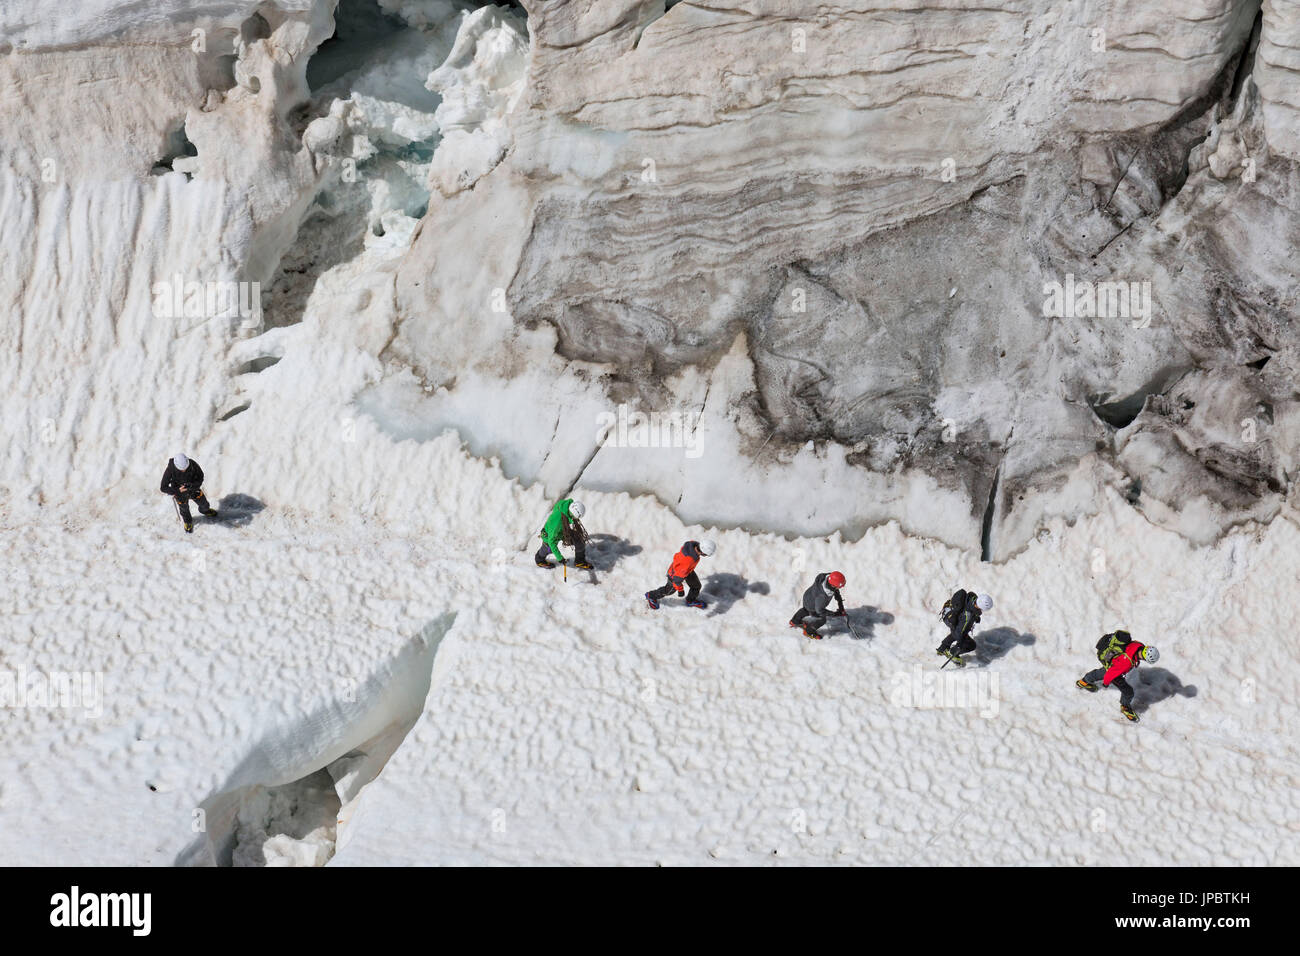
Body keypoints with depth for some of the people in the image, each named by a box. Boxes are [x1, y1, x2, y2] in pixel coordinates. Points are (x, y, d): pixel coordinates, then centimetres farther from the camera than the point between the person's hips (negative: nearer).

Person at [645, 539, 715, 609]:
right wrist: (680, 589, -17)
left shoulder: (694, 544, -28)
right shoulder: (687, 562, -48)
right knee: (669, 589, 22)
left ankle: (691, 601, 49)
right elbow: (678, 577, -32)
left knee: (696, 586, 20)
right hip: (676, 573, -6)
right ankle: (651, 596, 49)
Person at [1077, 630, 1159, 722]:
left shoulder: (1139, 645, -25)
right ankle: (1125, 707, 30)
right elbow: (1112, 672, -31)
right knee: (1128, 691, -1)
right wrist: (1106, 682, -9)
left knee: (1101, 673, 37)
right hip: (1110, 665, -7)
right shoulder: (1127, 662, -45)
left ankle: (1085, 680, 64)